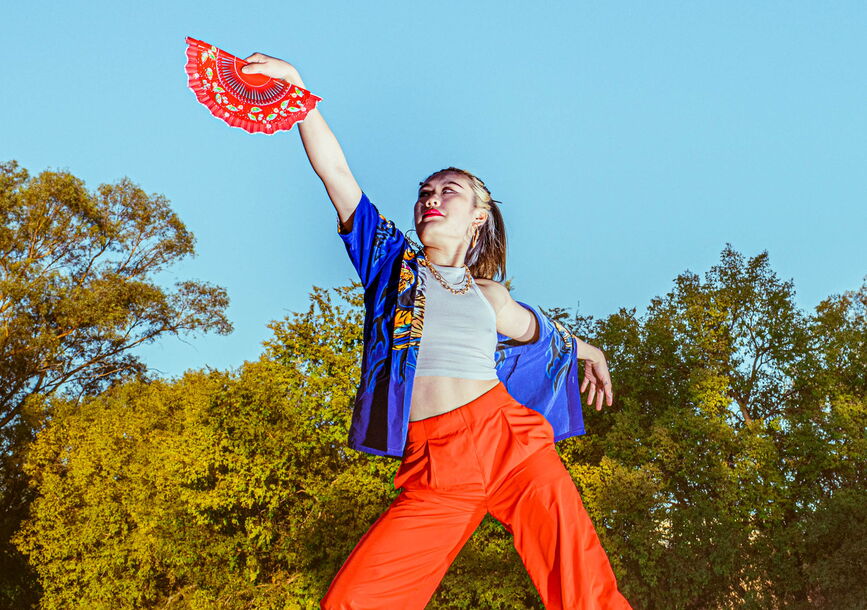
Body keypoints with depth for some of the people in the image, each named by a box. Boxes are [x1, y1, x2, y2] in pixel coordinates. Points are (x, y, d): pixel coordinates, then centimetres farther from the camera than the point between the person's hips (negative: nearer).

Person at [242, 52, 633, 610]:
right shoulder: (391, 262, 14)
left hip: (509, 441, 1)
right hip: (433, 471, -1)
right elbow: (335, 172, 3)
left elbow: (542, 331, 43)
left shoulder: (491, 297, 19)